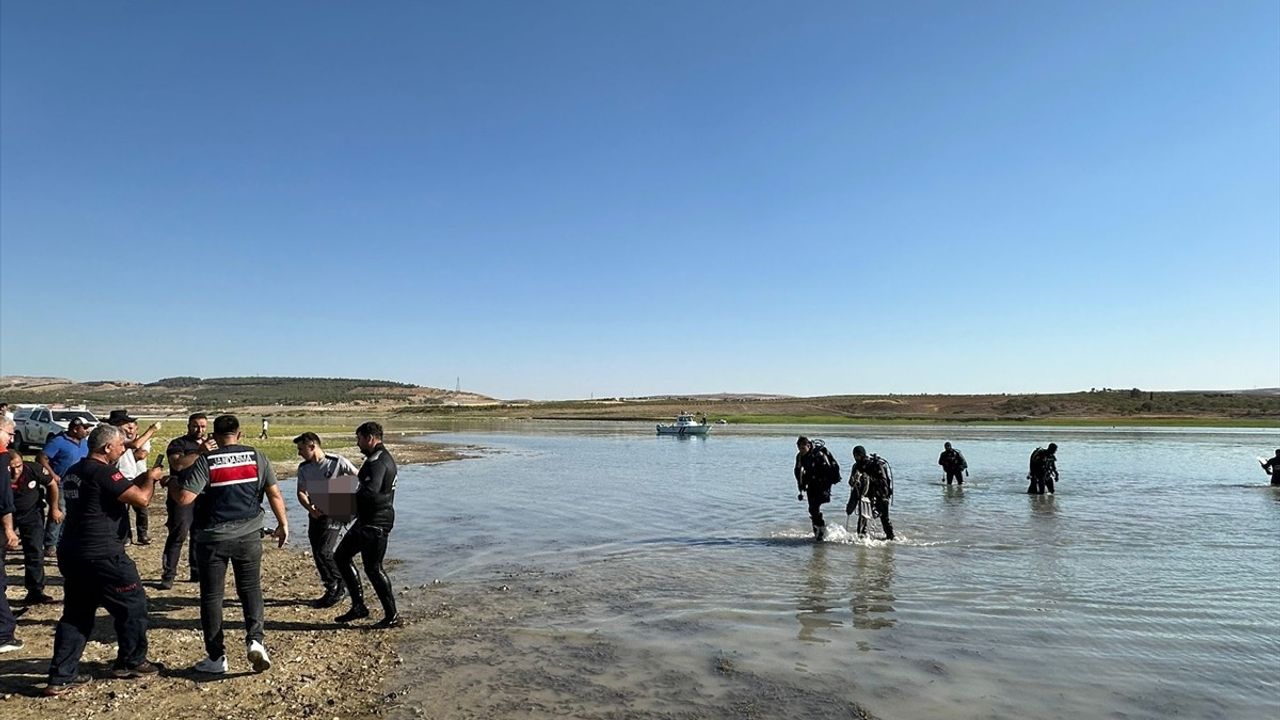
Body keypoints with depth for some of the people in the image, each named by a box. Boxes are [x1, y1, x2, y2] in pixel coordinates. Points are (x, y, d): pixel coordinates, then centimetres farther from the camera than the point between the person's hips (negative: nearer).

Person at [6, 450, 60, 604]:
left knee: (35, 552, -3)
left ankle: (35, 592, 3)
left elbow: (52, 484, -5)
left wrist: (54, 509, 1)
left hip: (31, 513, 0)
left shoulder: (34, 469, -24)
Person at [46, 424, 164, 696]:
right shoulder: (103, 472, -17)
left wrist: (140, 478, 13)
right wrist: (150, 478, -4)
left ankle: (61, 676, 15)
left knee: (76, 613, 16)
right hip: (102, 555, -9)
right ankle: (131, 662, 21)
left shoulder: (73, 472, 12)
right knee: (133, 604, 9)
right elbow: (141, 499, -20)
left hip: (71, 553, 9)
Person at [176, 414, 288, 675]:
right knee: (251, 588, 14)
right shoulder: (256, 457, -2)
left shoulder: (205, 462, -9)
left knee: (211, 596, 10)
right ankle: (255, 639, -4)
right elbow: (274, 493, -1)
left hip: (212, 538, -1)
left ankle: (216, 657, 16)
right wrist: (283, 524, 9)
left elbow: (184, 498, -16)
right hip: (249, 535, 2)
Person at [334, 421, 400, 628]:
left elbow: (370, 491, -31)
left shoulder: (378, 461, -20)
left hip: (376, 524, -11)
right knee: (341, 556, 16)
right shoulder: (379, 458, 15)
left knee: (373, 568, -3)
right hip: (367, 520, 11)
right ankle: (358, 606, 22)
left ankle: (392, 616, 8)